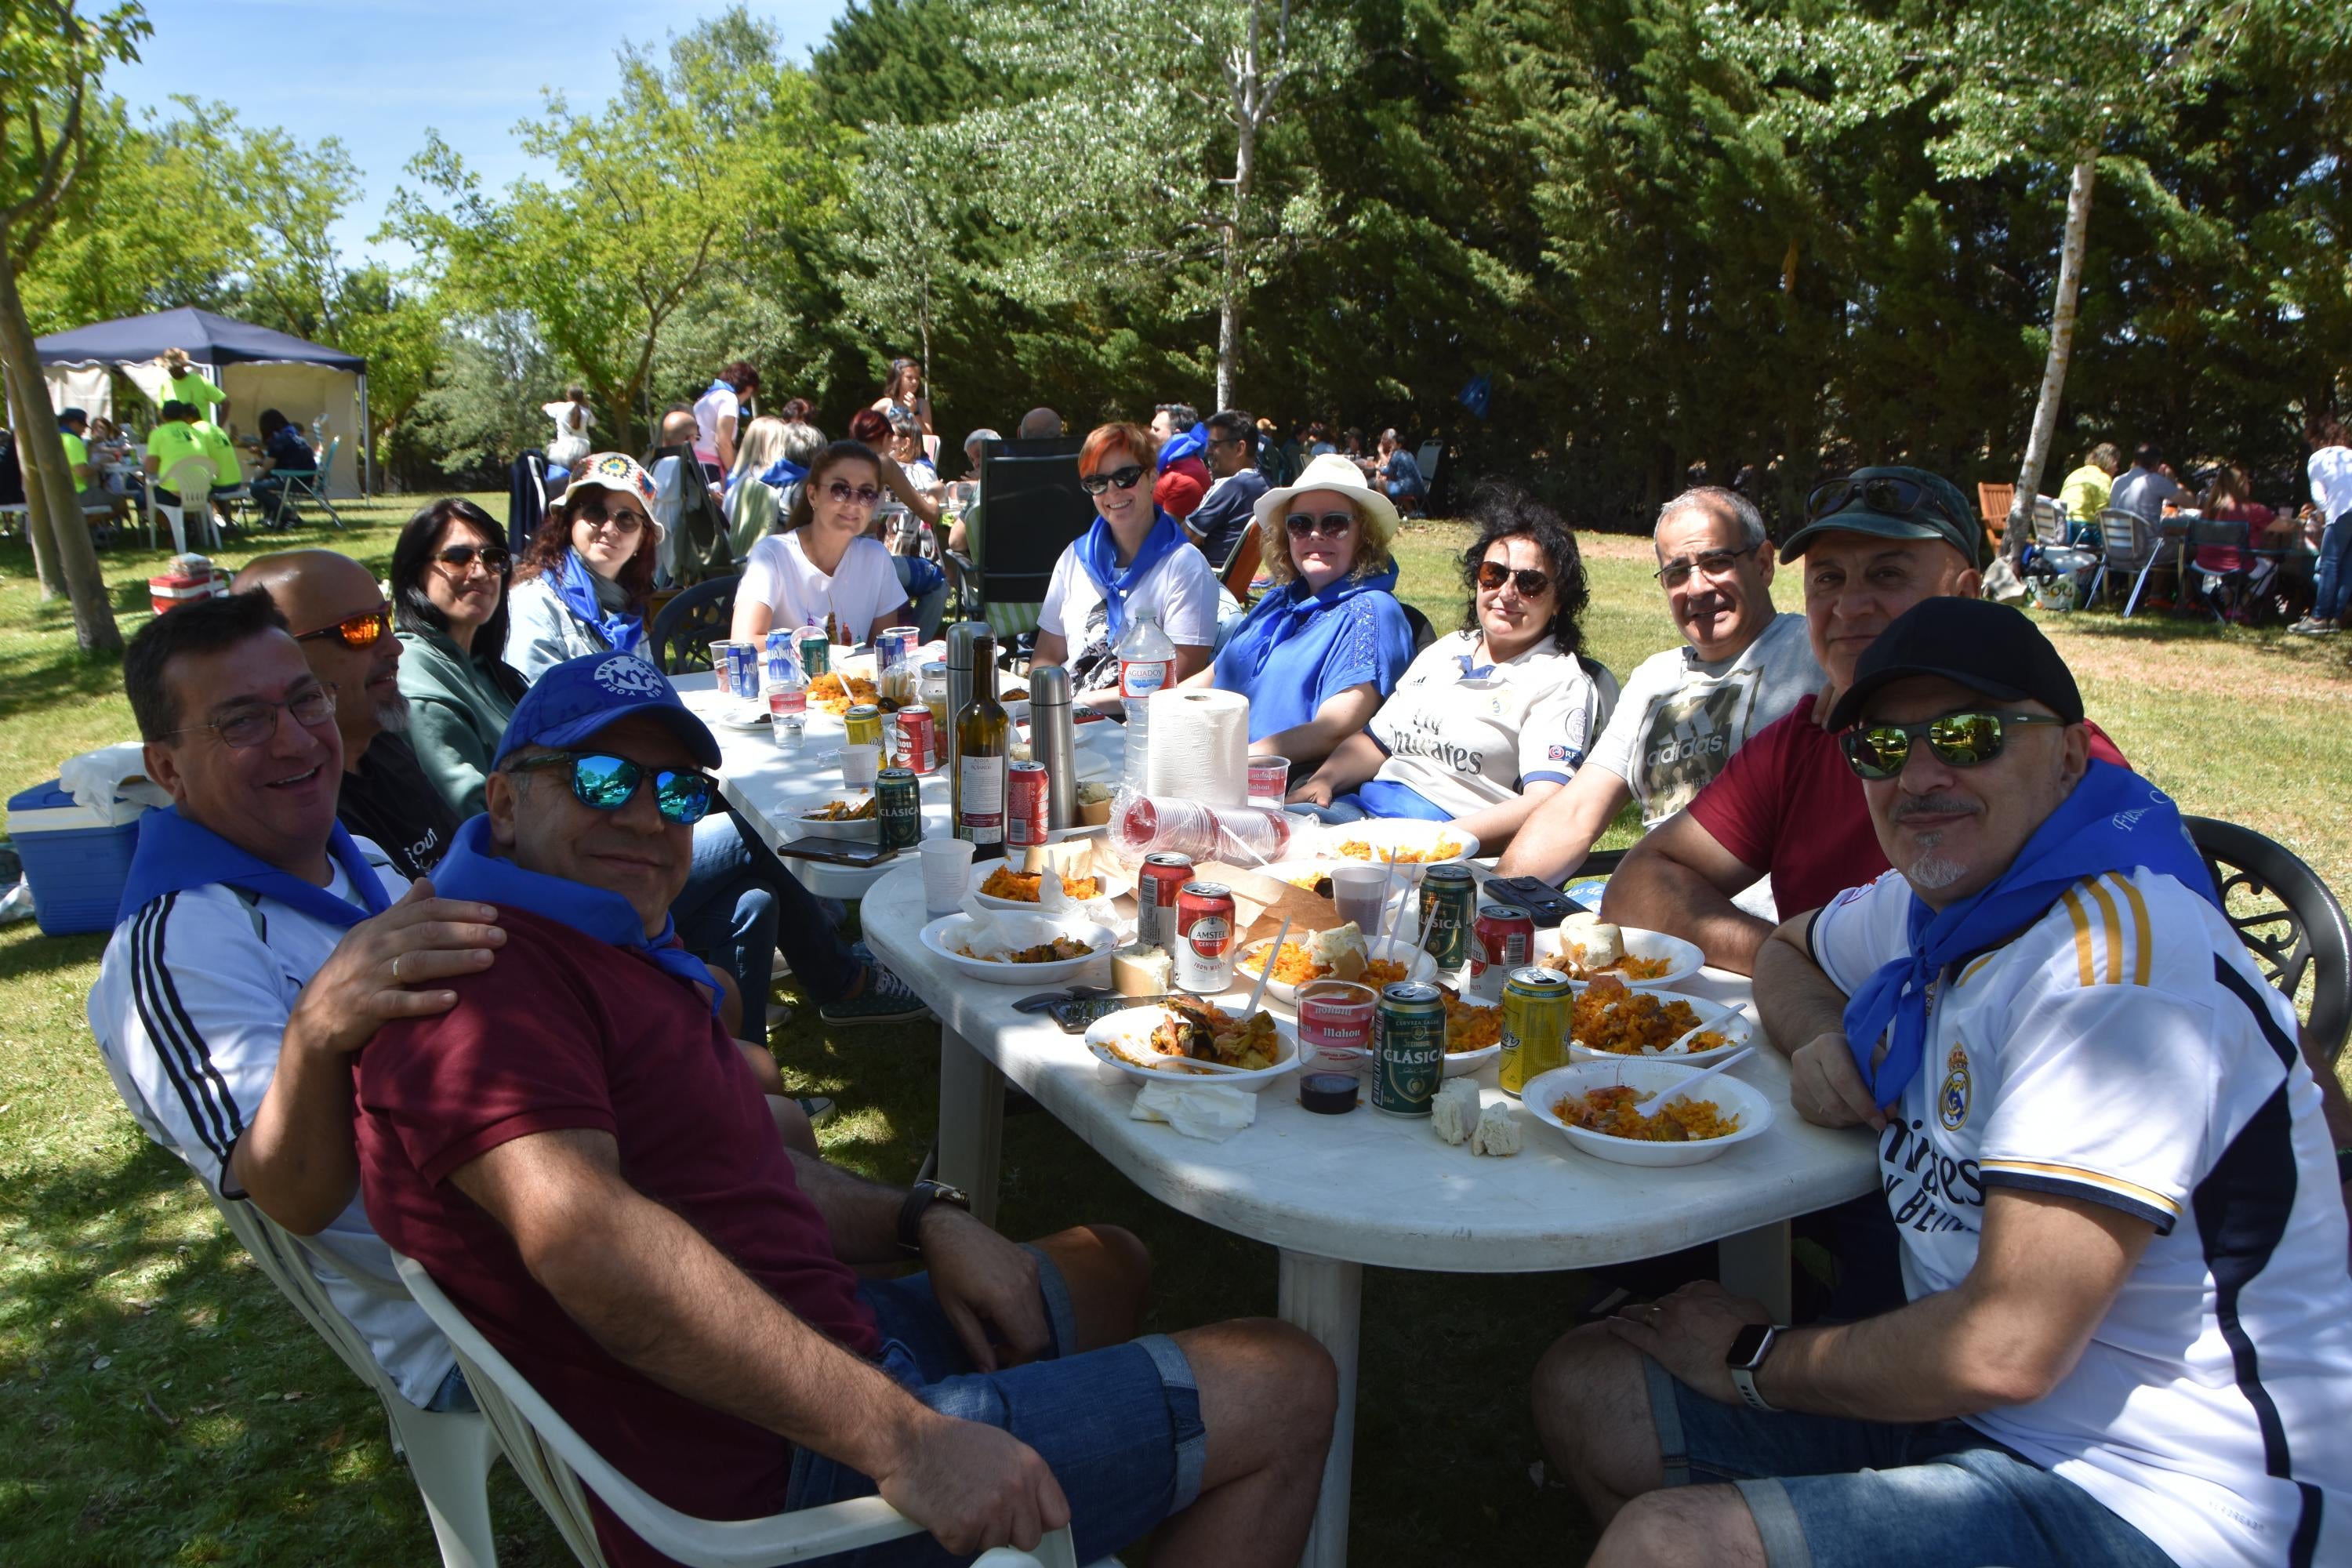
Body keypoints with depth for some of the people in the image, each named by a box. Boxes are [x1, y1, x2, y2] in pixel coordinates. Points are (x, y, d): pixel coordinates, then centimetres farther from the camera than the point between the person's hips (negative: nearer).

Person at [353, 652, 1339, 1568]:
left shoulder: (590, 956, 17)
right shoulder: (489, 971, -20)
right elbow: (584, 1234, -35)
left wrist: (925, 1222, 3)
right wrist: (905, 1440, -37)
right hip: (774, 1487, -11)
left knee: (1106, 1268, 29)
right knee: (1286, 1391, -4)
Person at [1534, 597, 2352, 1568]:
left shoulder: (2116, 962, -24)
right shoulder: (1933, 898, 4)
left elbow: (2005, 1350, -28)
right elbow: (1787, 953, 26)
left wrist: (1756, 1358, -9)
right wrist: (1831, 1043, 1)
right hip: (1975, 1406, 9)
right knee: (1583, 1391, 5)